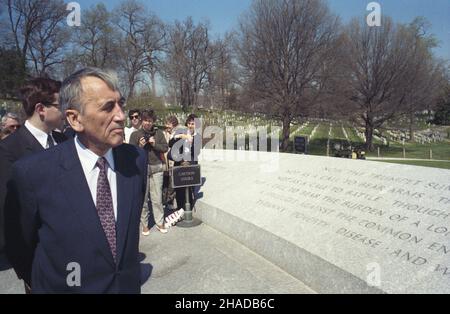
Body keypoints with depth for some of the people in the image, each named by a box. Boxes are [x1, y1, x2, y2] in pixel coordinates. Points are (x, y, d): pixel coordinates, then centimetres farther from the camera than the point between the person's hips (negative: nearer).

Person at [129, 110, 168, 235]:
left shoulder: (158, 133, 7)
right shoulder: (135, 134, 2)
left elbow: (165, 148, 6)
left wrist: (155, 144, -10)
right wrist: (140, 146, -16)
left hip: (157, 168, 1)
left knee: (157, 198, 6)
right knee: (143, 198, 5)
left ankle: (160, 223, 19)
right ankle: (145, 225, 18)